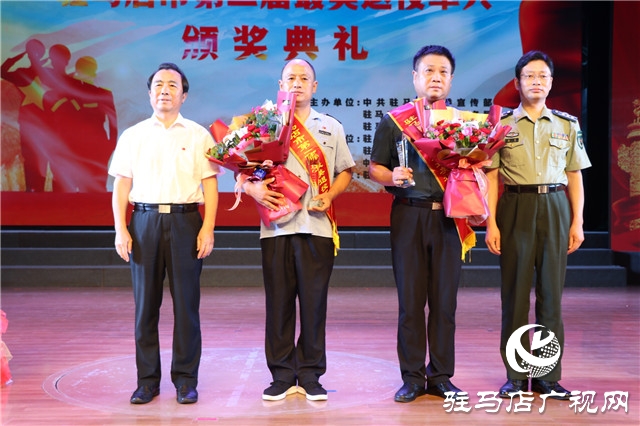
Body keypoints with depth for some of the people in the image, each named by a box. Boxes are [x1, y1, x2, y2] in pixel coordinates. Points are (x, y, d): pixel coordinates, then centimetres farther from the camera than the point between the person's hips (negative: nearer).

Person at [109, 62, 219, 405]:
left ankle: (185, 379, 10)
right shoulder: (132, 136, 12)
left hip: (185, 221, -1)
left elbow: (210, 184, 3)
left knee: (186, 303, 0)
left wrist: (207, 229, -7)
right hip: (144, 221, 1)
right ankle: (147, 379, 13)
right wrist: (120, 231, -1)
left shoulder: (198, 135, 8)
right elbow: (121, 185, 9)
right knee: (145, 303, 3)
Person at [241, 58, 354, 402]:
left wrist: (330, 195, -4)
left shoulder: (331, 127, 15)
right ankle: (282, 376, 13)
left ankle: (310, 376, 12)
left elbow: (345, 172, 15)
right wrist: (254, 189, -13)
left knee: (314, 302, 1)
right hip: (276, 227, 0)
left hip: (318, 227, 1)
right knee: (278, 302, 2)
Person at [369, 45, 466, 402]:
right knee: (410, 299, 2)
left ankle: (441, 376, 15)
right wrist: (392, 177, -12)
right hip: (408, 215, -1)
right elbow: (375, 168, 8)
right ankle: (412, 377, 12)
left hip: (449, 216, 1)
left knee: (445, 299, 3)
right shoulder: (394, 120, 8)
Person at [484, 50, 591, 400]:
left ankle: (548, 376, 13)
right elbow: (492, 177, 1)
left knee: (552, 290, 3)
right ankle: (515, 376, 10)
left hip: (555, 209, 2)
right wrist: (491, 224, -6)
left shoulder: (567, 125, 10)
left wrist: (577, 222, 3)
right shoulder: (502, 124, 4)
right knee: (515, 290, 1)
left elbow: (575, 177, 10)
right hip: (516, 209, -1)